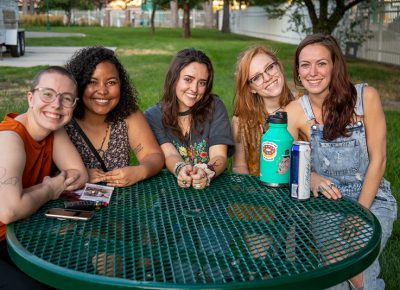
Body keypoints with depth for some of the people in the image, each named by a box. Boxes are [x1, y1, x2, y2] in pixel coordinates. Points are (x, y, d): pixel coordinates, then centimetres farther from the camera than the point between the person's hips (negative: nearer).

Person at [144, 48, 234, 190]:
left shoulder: (215, 107, -1)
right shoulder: (153, 116, 0)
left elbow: (219, 156, -11)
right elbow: (169, 155, -12)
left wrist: (206, 172, -33)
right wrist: (180, 169, -35)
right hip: (169, 187, 0)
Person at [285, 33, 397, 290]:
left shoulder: (365, 97, -12)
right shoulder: (295, 111, -7)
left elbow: (378, 159, -9)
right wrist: (312, 178, -31)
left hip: (372, 199, -1)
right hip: (327, 202, 1)